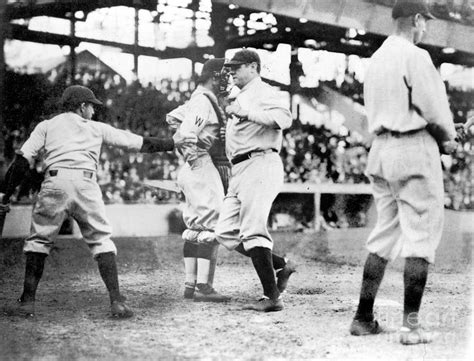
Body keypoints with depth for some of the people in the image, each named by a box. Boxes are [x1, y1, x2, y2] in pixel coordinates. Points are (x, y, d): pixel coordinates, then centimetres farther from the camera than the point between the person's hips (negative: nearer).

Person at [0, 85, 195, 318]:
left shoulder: (46, 126, 21)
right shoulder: (96, 128, 23)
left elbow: (23, 160, 9)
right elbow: (138, 142, 24)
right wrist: (172, 143, 34)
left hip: (55, 182, 0)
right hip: (86, 184, 0)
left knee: (38, 240, 11)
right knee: (101, 240, 8)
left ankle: (27, 301, 6)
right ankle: (117, 301, 0)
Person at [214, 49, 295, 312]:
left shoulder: (263, 92, -3)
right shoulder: (242, 97, 27)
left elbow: (284, 118, -23)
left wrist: (246, 112, -26)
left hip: (260, 165, -10)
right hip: (240, 170, 10)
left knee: (253, 231, -16)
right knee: (226, 232, 5)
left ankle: (272, 298, -15)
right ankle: (281, 266, 12)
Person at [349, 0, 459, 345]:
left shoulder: (376, 58, 14)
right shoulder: (415, 56, -10)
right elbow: (433, 108, -14)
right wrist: (449, 138, 6)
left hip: (381, 148, 8)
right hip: (416, 149, -8)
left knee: (384, 235, 12)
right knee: (421, 236, -4)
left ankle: (363, 317, 12)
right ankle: (411, 324, -6)